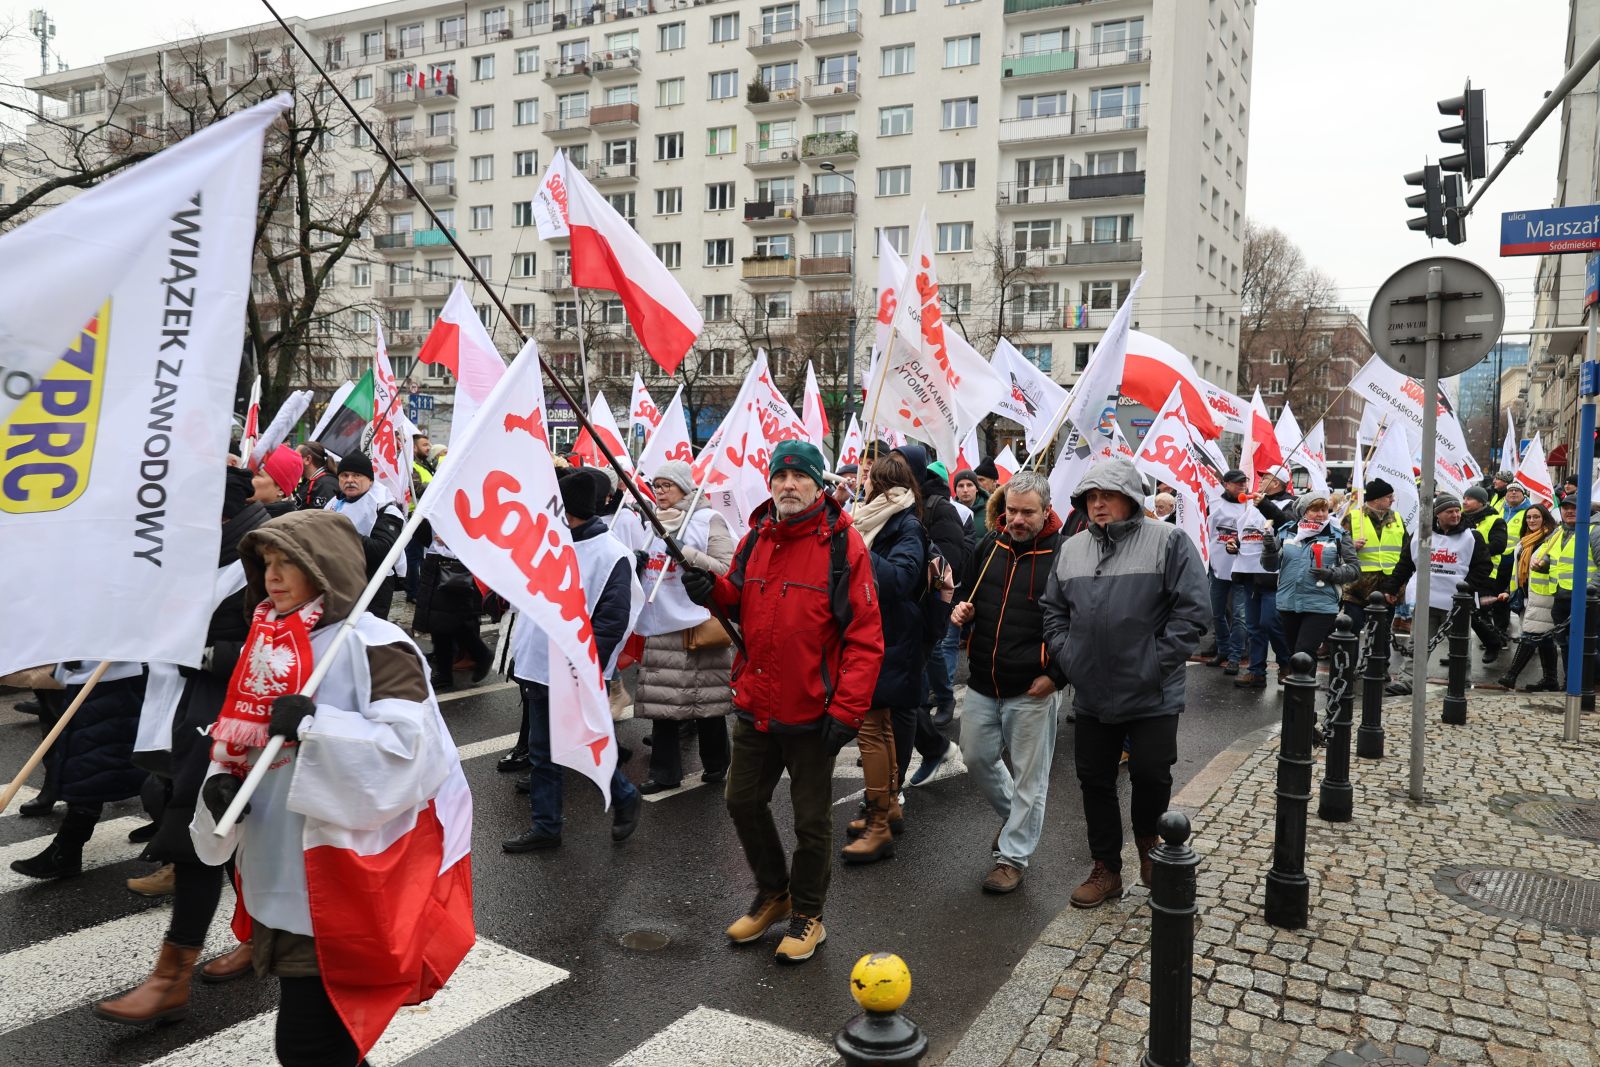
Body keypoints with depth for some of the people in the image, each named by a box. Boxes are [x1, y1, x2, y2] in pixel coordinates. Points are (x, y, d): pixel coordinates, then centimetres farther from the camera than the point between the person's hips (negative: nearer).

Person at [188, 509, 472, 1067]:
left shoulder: (372, 645, -15)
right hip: (282, 880, 8)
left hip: (344, 886, -8)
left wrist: (313, 724, -27)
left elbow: (409, 746, -24)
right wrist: (221, 782, -2)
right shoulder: (269, 645, 10)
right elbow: (243, 738, 18)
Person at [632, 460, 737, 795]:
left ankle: (715, 765, 22)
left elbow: (728, 570, -12)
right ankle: (664, 771, 18)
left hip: (698, 626, -6)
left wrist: (689, 555, -21)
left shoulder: (708, 520, -6)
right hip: (659, 625, 6)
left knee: (706, 702, 4)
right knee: (660, 700, 7)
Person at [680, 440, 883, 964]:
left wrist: (846, 709, -20)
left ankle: (807, 914, 33)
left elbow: (866, 636, -15)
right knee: (743, 801, 18)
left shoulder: (842, 545, -14)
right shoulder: (756, 539, 4)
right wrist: (710, 588, -6)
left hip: (812, 713, -6)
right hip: (755, 705, 6)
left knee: (811, 819, 10)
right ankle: (773, 893, 41)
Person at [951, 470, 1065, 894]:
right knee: (977, 758, 16)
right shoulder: (990, 546, 5)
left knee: (1028, 776, 6)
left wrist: (1056, 676, -14)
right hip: (982, 683, 6)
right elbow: (967, 594, 19)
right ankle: (1013, 814, 42)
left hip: (1032, 690, -6)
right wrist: (960, 610, -4)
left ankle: (1013, 855, 21)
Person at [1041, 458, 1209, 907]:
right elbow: (1053, 609, 15)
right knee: (1095, 781, 12)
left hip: (1152, 696, -5)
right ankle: (1106, 870, 27)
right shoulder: (1071, 548, 8)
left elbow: (1193, 609, -12)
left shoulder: (1168, 541, -8)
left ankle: (1150, 850, 33)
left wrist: (1159, 662, -15)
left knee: (1151, 776, 4)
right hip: (1091, 695, 5)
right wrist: (1065, 656, 2)